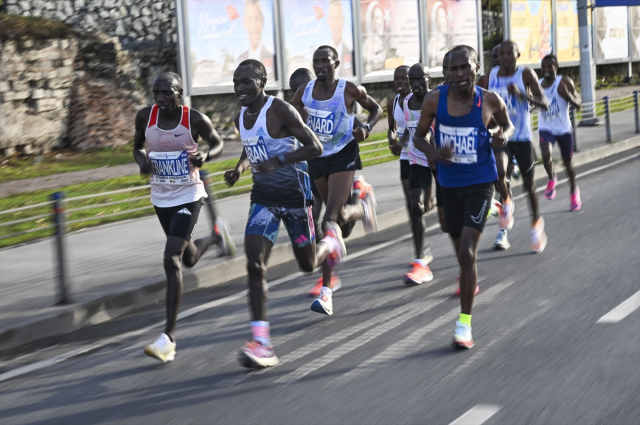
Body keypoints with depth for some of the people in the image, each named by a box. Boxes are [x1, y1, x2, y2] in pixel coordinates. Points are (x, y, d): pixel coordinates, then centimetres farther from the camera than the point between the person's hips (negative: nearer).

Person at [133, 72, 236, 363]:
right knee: (189, 259, 21)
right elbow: (137, 146, 11)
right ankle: (216, 235, 58)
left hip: (188, 197, -5)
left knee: (171, 261, -18)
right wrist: (142, 161, -12)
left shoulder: (195, 119, -15)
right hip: (161, 198, 5)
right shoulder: (145, 117, -7)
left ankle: (168, 337, -13)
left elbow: (218, 143, 2)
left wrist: (205, 155, -21)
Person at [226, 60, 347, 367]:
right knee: (255, 265, -13)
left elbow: (315, 147, -19)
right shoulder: (241, 118, 5)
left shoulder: (280, 111, -17)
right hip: (263, 196, 5)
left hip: (294, 194, -5)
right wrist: (240, 168, 3)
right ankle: (261, 343, -15)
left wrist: (277, 161, -31)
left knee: (308, 264, 11)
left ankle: (331, 238, 48)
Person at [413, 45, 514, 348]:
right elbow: (419, 136, 4)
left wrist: (503, 135, -12)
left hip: (479, 181, -3)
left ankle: (464, 323, -11)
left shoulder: (490, 101, -8)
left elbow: (507, 124, 11)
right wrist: (432, 152, -18)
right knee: (460, 246, 17)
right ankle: (470, 280, 52)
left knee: (467, 251, -15)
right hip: (450, 183, 3)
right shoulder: (435, 99, -7)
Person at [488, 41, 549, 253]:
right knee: (499, 171, -29)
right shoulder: (492, 75, 2)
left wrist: (522, 94, -29)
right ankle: (506, 203, 0)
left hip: (522, 138, -1)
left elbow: (544, 104, -15)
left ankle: (536, 223, 32)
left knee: (529, 185, 9)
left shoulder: (526, 74, -8)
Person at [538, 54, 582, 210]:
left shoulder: (564, 82, -11)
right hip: (546, 129, 2)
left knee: (567, 163, 11)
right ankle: (551, 179, 5)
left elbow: (578, 105, -16)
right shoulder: (538, 84, 2)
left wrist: (568, 94, -35)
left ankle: (574, 191, 36)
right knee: (546, 154, -26)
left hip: (564, 129, -2)